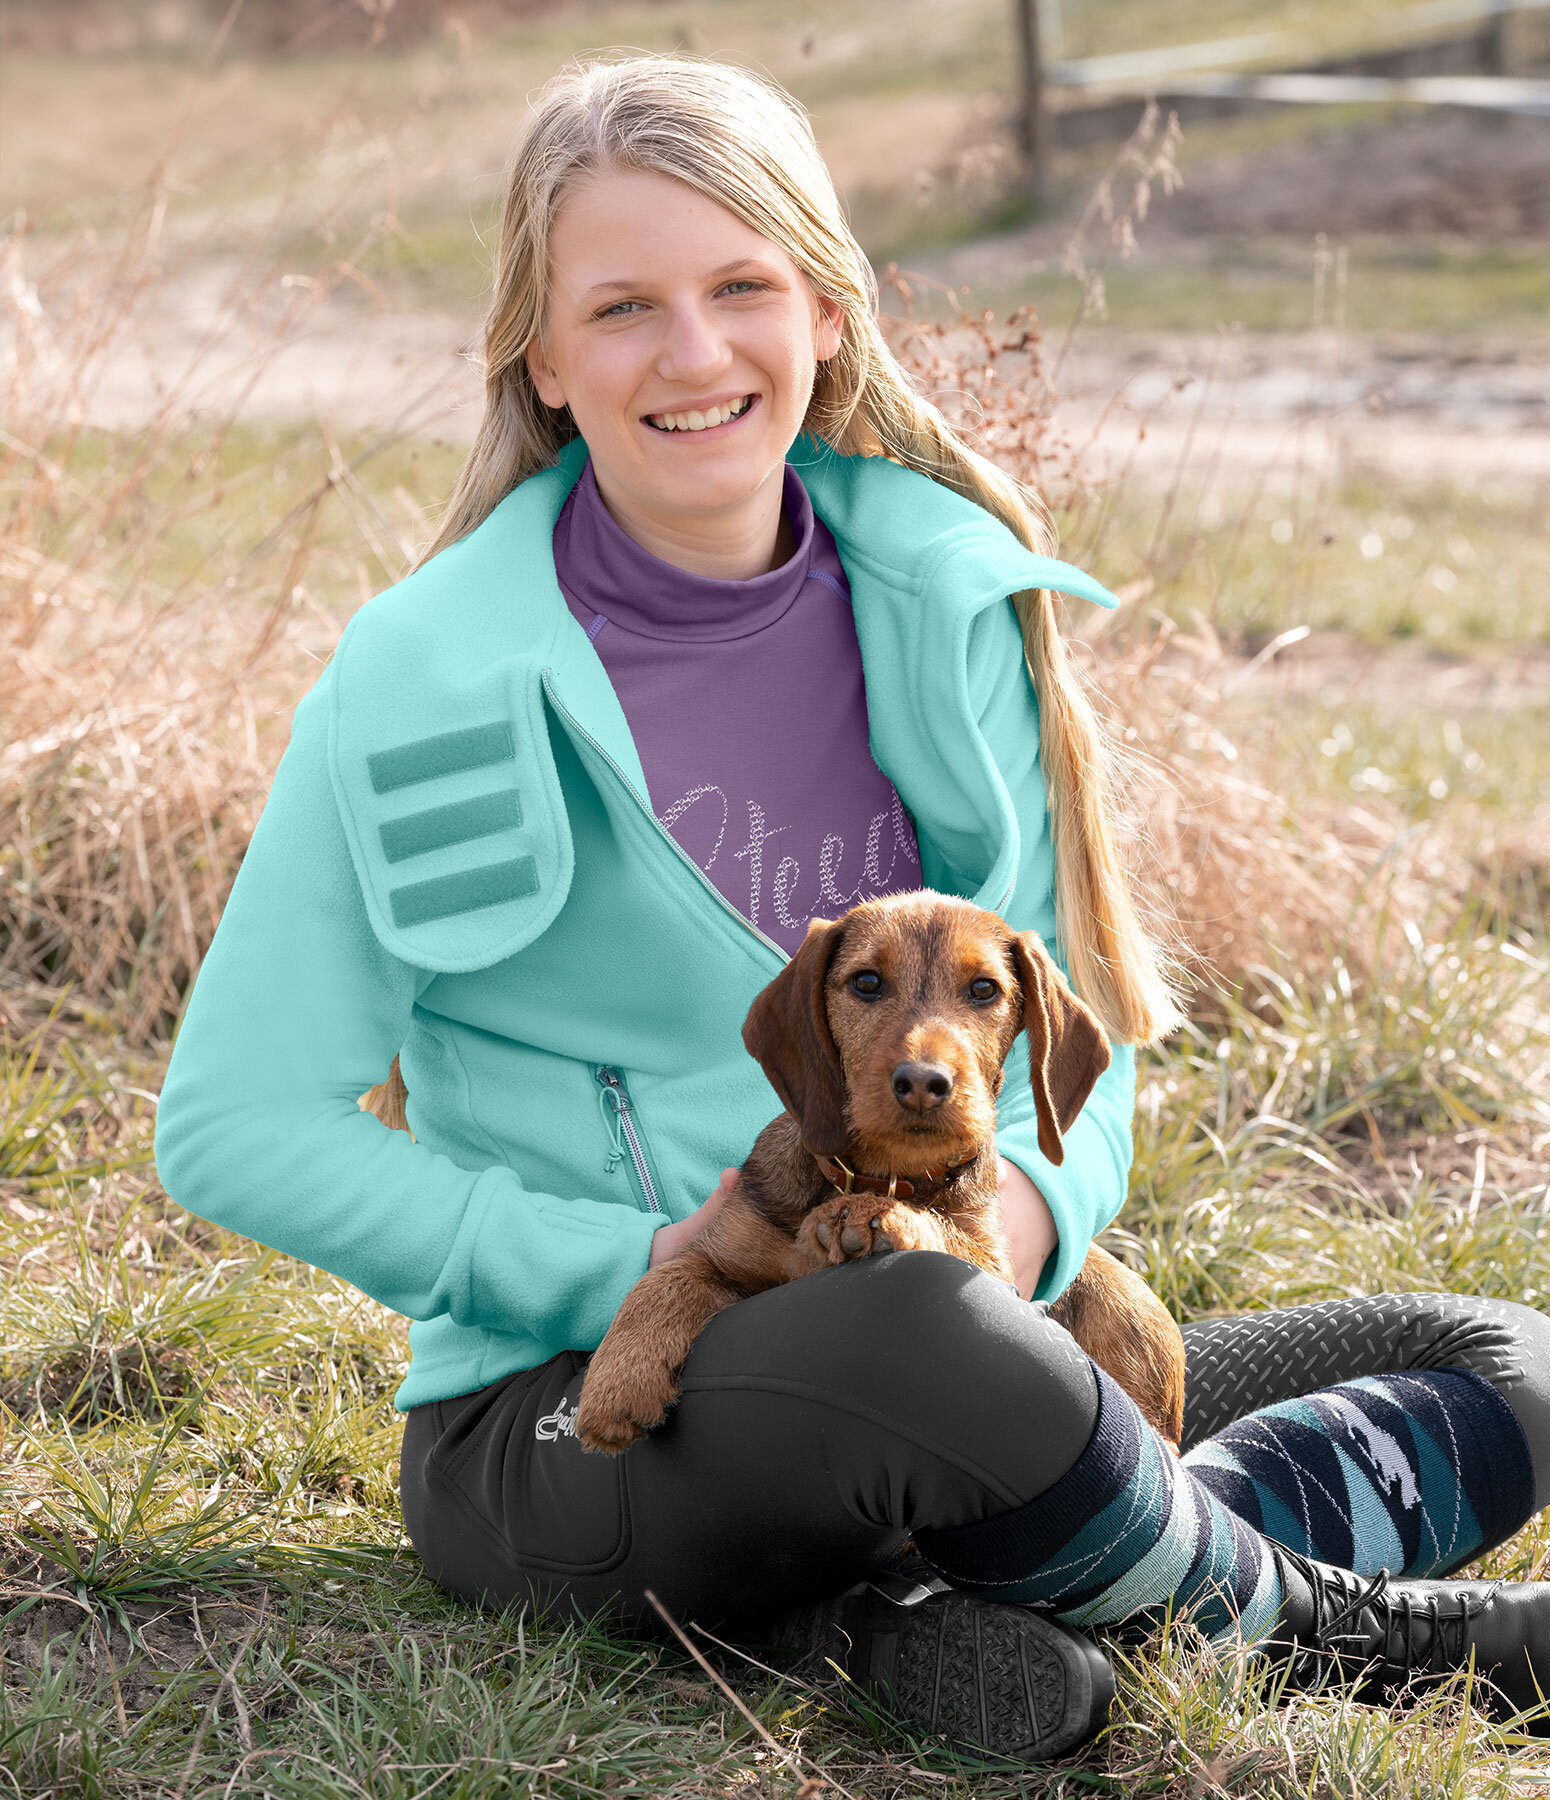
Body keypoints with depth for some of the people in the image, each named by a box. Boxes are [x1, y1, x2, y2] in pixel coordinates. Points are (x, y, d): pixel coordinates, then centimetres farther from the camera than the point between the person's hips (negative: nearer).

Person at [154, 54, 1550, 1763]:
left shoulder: (950, 603, 2)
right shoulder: (430, 678, -10)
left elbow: (1075, 1017, 10)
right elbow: (231, 1126, -8)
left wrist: (1029, 1202, -14)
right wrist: (635, 1268, -18)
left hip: (947, 1333, 6)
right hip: (566, 1414, -5)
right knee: (884, 1330, -39)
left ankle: (952, 1588, -18)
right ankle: (1310, 1619, -12)